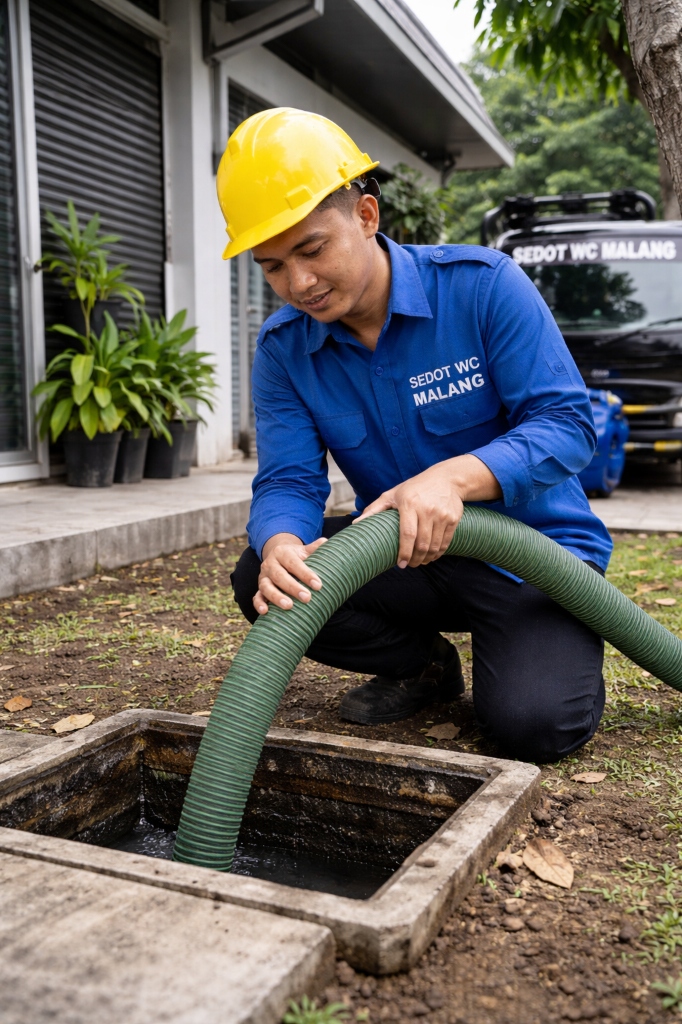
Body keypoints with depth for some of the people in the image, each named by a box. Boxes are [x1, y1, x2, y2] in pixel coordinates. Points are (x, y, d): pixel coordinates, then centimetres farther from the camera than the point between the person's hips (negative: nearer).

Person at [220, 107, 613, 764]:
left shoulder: (481, 285, -16)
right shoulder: (283, 348, -4)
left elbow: (567, 422, -19)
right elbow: (287, 481, -10)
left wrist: (453, 476, -37)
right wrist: (282, 548, -36)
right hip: (408, 556, 4)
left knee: (532, 723, -26)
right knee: (260, 580, -19)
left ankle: (553, 652, 13)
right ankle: (424, 666, 6)